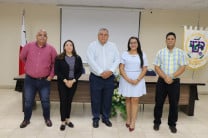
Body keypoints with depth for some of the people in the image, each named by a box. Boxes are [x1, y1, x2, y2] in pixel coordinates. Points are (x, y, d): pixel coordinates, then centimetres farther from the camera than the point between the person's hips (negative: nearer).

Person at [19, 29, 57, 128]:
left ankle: (47, 118, 28)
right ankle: (26, 119, 29)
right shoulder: (29, 46, -3)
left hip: (44, 80, 0)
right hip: (29, 80, 1)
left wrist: (51, 75, 0)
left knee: (45, 101, 8)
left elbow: (55, 63, 4)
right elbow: (22, 57, 13)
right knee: (28, 101, 10)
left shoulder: (51, 49, -4)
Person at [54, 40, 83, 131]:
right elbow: (57, 71, -7)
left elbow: (80, 71, 1)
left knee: (69, 101, 10)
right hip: (62, 83, -2)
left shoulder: (78, 58, 3)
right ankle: (63, 122, 10)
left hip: (73, 83, 2)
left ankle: (67, 120, 23)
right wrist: (65, 81, -14)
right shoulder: (59, 58, -3)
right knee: (63, 101, -1)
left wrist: (73, 80, -11)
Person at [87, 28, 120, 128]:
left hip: (109, 77, 3)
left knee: (107, 99, 11)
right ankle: (96, 118, 23)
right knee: (95, 99, 6)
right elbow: (91, 60, -12)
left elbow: (117, 60, 1)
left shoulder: (113, 46, 8)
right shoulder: (92, 46, -1)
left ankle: (106, 118, 27)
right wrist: (101, 72, -17)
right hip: (96, 77, -2)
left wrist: (111, 71, -14)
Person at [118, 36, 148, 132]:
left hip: (138, 80, 0)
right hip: (126, 80, 1)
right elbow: (121, 69, -1)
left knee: (135, 100, -2)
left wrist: (137, 80, -11)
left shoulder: (142, 55, 4)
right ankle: (128, 119, 19)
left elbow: (144, 69, 2)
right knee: (128, 100, 8)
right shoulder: (124, 54, 3)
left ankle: (133, 122, 3)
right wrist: (128, 79, -13)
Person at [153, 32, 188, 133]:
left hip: (175, 82, 0)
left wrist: (172, 77, -15)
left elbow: (183, 67, -4)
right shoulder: (160, 52, 3)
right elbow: (157, 67, -2)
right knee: (159, 102, 6)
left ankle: (172, 124, 24)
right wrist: (165, 77, -14)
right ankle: (157, 122, 22)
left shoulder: (180, 52, 2)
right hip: (162, 81, 0)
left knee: (174, 104, 8)